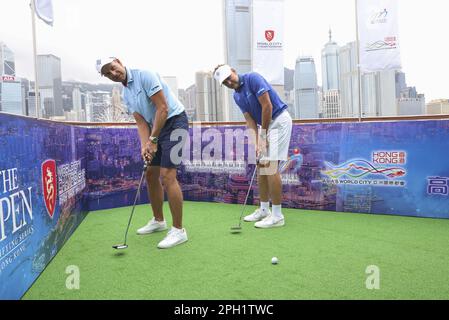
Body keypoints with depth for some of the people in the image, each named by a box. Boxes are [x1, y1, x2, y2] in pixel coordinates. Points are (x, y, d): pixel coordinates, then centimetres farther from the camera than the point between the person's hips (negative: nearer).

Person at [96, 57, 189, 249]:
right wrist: (145, 145, -13)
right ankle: (158, 221, 27)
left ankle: (178, 230, -8)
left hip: (174, 121, -9)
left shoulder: (145, 75, -14)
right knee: (151, 175, 11)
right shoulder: (125, 95, 11)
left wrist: (153, 140, -18)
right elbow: (141, 122, 5)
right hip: (157, 127, 9)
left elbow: (163, 108, -20)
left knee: (167, 176, -16)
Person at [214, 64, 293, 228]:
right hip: (265, 124, 9)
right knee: (261, 167, 8)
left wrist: (263, 134, -12)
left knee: (270, 167, -14)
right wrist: (258, 141, -12)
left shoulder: (253, 78, -15)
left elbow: (267, 106, -19)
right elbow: (250, 120, 3)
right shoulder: (237, 96, 8)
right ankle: (264, 209, 18)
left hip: (279, 121, -8)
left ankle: (277, 216, -8)